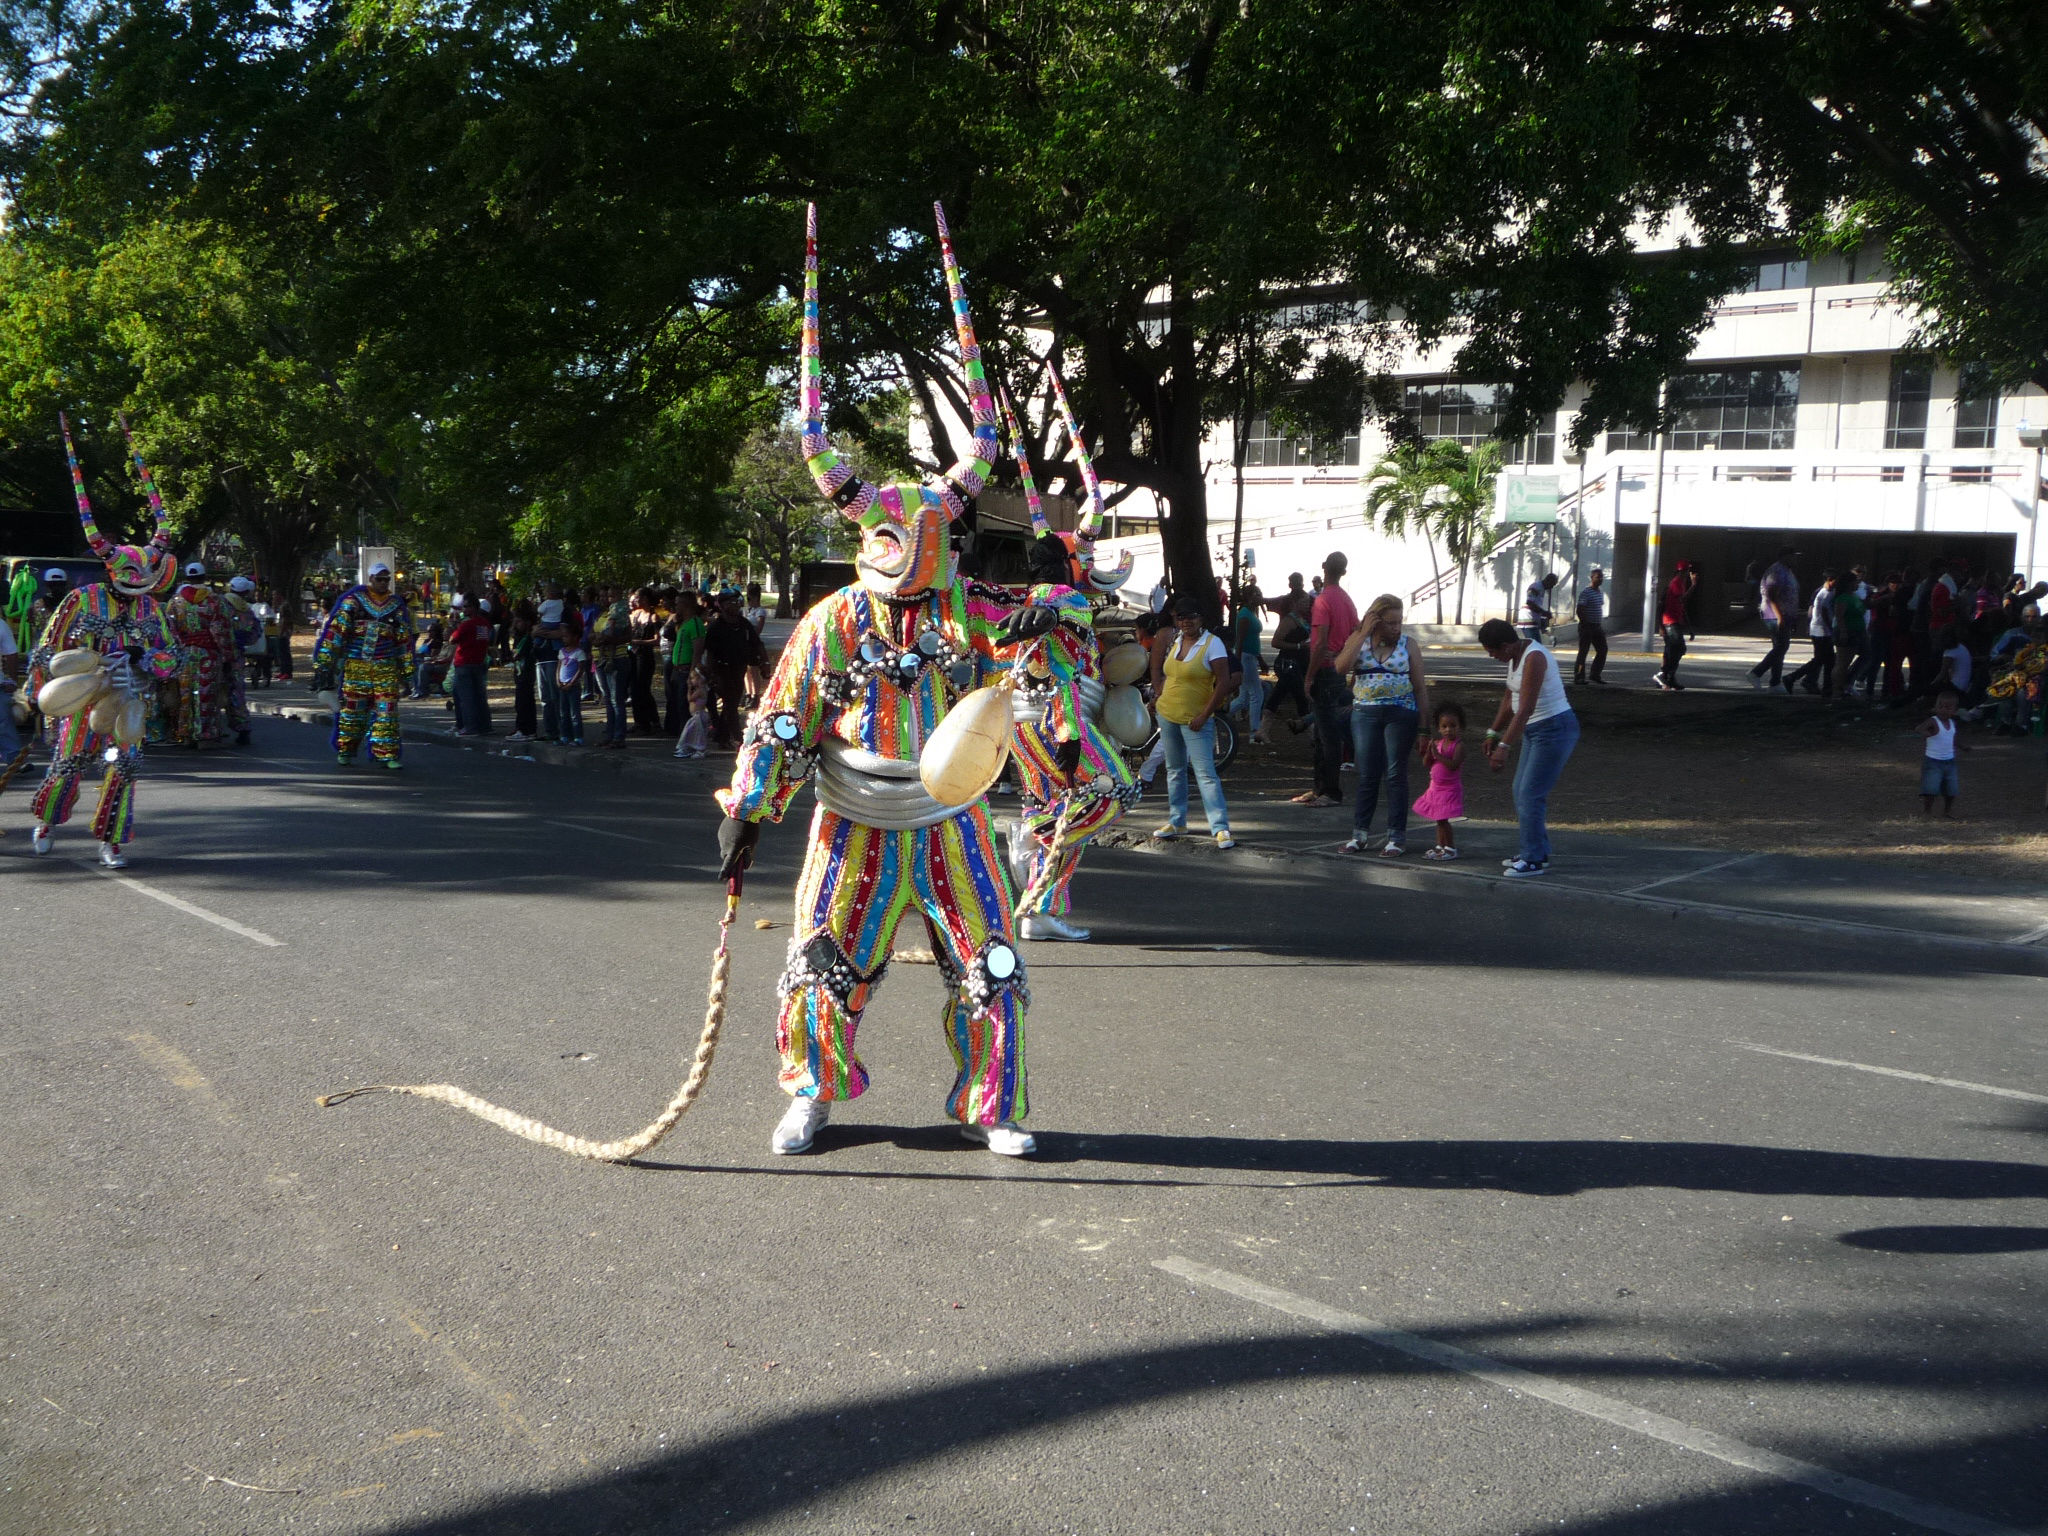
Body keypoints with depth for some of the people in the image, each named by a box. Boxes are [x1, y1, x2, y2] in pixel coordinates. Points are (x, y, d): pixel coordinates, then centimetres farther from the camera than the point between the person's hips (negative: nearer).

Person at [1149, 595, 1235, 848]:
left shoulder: (1212, 643, -12)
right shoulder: (1172, 639, 6)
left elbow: (1224, 683, -17)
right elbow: (1157, 668, 24)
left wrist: (1204, 715, -17)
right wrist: (1159, 693, 12)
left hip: (1195, 720, -7)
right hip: (1167, 714, 7)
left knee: (1206, 773, -12)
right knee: (1175, 770, 16)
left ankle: (1221, 828, -13)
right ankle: (1177, 822, 27)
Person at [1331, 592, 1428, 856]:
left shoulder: (1408, 646, 3)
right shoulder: (1358, 641, 6)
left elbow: (1420, 687, 4)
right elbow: (1342, 667, -12)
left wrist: (1424, 725, 0)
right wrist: (1363, 634, -12)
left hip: (1400, 714, -1)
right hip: (1364, 713, 1)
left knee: (1395, 775, -1)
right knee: (1367, 775, 5)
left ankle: (1396, 837, 4)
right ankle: (1360, 833, 14)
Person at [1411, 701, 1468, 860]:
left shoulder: (1459, 745, -14)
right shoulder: (1438, 743, 6)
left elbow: (1454, 765, -25)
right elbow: (1427, 763, 5)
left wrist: (1438, 755, -28)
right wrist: (1428, 752, -14)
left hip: (1450, 789, -7)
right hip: (1436, 787, 7)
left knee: (1443, 820, -7)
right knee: (1439, 820, 14)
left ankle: (1451, 849, 3)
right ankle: (1440, 847, 24)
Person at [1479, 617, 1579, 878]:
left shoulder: (1533, 658, -23)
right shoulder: (1515, 655, 6)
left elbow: (1525, 709, -30)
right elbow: (1510, 699, 17)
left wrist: (1504, 746, -34)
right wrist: (1494, 734, 20)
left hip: (1554, 730, -10)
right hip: (1536, 730, 10)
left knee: (1530, 794, -10)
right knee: (1521, 791, 14)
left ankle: (1534, 859, -2)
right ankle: (1536, 851, 23)